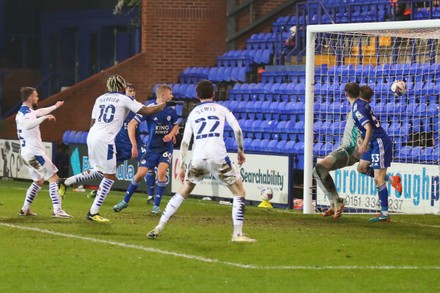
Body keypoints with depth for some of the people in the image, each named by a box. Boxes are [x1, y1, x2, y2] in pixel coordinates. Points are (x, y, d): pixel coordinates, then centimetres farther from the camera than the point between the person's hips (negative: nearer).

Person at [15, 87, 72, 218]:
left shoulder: (22, 112, 16)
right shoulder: (27, 112, -14)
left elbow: (38, 112, 38)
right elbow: (27, 125, -38)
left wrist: (54, 107, 51)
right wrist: (44, 117, -33)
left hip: (25, 153, 10)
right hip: (34, 152, -10)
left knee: (39, 181, 23)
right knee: (54, 178, -9)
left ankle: (25, 208, 22)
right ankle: (57, 210, -18)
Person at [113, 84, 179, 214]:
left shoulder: (171, 110, -1)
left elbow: (176, 125, 18)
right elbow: (132, 125, -13)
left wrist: (171, 135, -5)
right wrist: (134, 146, -18)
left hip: (166, 148, 1)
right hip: (152, 148, -1)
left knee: (161, 172, -20)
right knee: (140, 174, -4)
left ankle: (157, 205, -8)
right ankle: (125, 201, 17)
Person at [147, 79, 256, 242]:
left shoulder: (193, 113, 20)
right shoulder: (221, 109, 14)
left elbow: (185, 142, 14)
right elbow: (237, 130, 3)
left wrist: (182, 167, 17)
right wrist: (241, 150, 16)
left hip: (198, 158, 3)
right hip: (218, 156, -3)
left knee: (182, 192, 19)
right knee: (239, 192, 9)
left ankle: (159, 228, 14)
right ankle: (237, 234, -1)